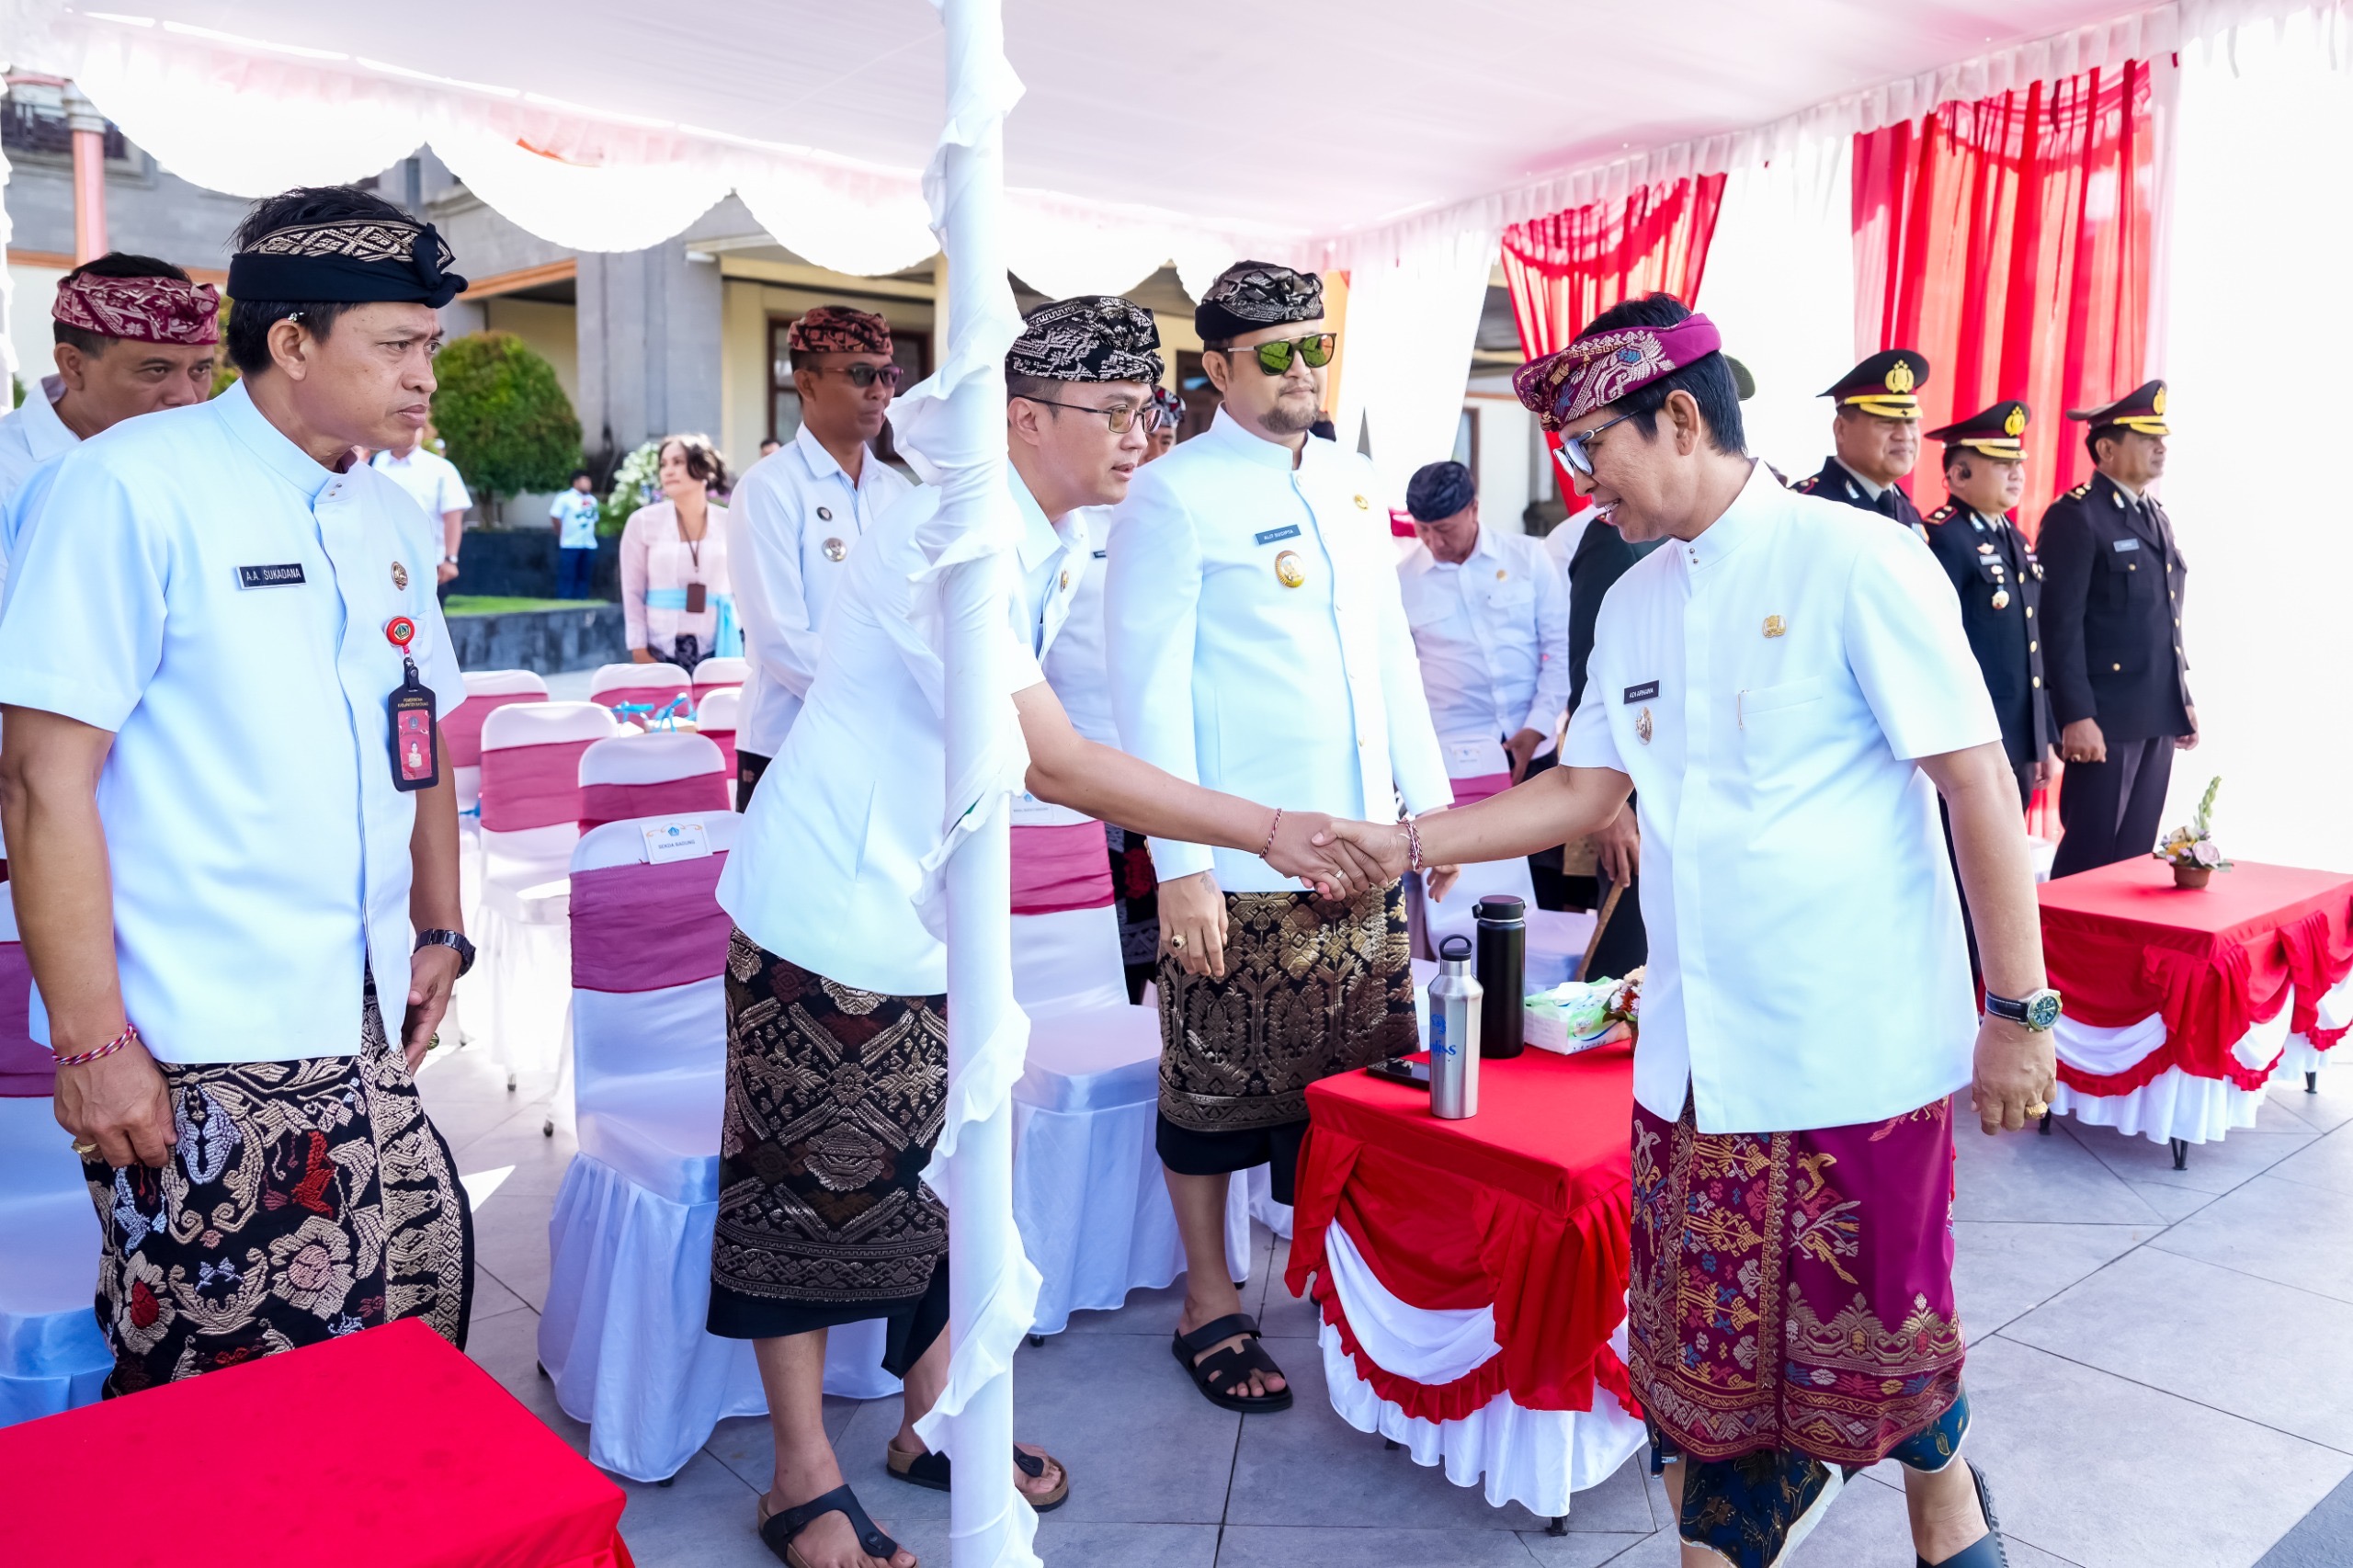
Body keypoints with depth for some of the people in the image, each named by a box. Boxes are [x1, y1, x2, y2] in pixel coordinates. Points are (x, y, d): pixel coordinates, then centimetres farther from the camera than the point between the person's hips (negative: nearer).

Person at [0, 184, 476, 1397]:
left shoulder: (386, 518, 12)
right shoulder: (133, 488, -9)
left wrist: (439, 934, 15)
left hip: (358, 1039, 7)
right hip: (190, 1061, -6)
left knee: (415, 1315, 11)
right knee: (212, 1408, 2)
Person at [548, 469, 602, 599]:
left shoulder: (592, 500, 12)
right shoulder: (565, 497, -7)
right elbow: (555, 517, -6)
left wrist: (589, 534, 11)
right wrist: (564, 535, 1)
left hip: (589, 545, 6)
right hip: (570, 545, -6)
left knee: (584, 578, 9)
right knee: (567, 578, -3)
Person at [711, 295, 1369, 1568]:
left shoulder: (1050, 546, 5)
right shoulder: (957, 540, -24)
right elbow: (1051, 761, -29)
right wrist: (1263, 829, -28)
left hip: (925, 919, 8)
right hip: (830, 912, -8)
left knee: (939, 1168, 14)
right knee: (811, 1186, 4)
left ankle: (933, 1423, 32)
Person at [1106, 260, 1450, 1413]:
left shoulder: (1351, 481, 13)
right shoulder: (1172, 497, -7)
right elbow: (1148, 685, -11)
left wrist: (1427, 796, 14)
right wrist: (1180, 865, -15)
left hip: (1361, 846, 6)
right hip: (1237, 863, -6)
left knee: (1365, 1075, 13)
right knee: (1218, 1090, 5)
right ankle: (1209, 1306, 23)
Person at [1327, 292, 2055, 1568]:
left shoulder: (1856, 564, -10)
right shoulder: (1634, 603, 11)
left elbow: (1979, 783, -11)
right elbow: (1586, 790, 14)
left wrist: (2019, 1010, -12)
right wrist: (1405, 842, 6)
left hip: (1854, 1049, -5)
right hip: (1695, 1055, 6)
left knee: (1876, 1335, 10)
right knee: (1700, 1343, 12)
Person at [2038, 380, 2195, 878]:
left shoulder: (2157, 517, 17)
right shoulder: (2075, 516, -10)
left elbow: (2166, 624, 21)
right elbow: (2061, 625, -16)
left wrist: (2183, 701, 18)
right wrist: (2076, 716, -21)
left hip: (2158, 717, 8)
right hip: (2105, 717, -8)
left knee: (2135, 852, 12)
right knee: (2090, 853, -3)